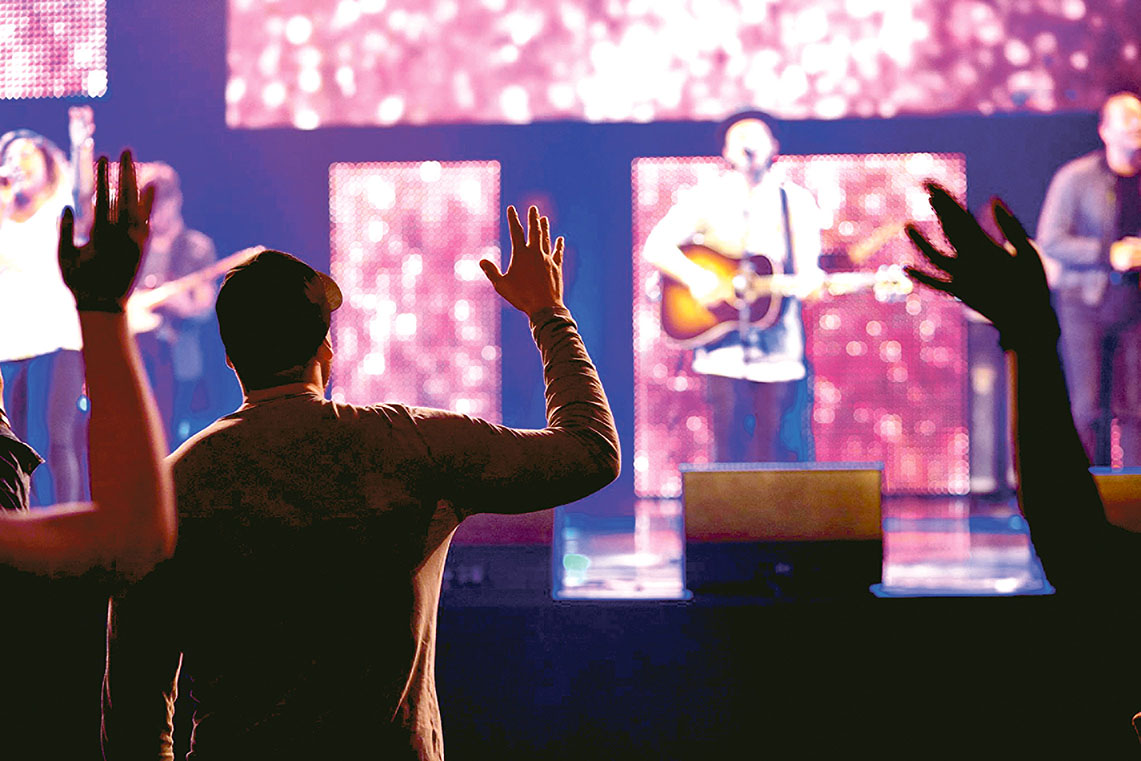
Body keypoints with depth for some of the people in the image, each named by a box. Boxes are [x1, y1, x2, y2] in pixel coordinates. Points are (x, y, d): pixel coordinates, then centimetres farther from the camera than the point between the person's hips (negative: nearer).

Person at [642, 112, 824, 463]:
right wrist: (695, 276, -14)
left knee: (774, 443, -3)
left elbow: (807, 272, 3)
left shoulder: (797, 201, 8)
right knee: (729, 445, -4)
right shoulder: (707, 197, 7)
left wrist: (810, 282, -20)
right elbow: (656, 246, 2)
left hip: (777, 344, 0)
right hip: (724, 344, 0)